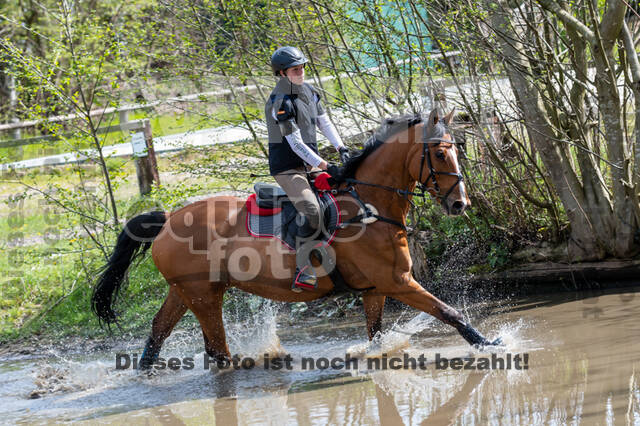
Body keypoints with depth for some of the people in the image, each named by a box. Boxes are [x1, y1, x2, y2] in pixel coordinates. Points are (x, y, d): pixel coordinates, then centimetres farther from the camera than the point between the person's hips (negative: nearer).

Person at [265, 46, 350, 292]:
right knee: (311, 211, -28)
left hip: (309, 166, 9)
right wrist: (326, 167, -19)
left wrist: (341, 148, 0)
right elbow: (296, 144, -20)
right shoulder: (280, 103, -19)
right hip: (287, 168, -9)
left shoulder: (308, 92, 8)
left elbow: (324, 123, 16)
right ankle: (304, 273, -26)